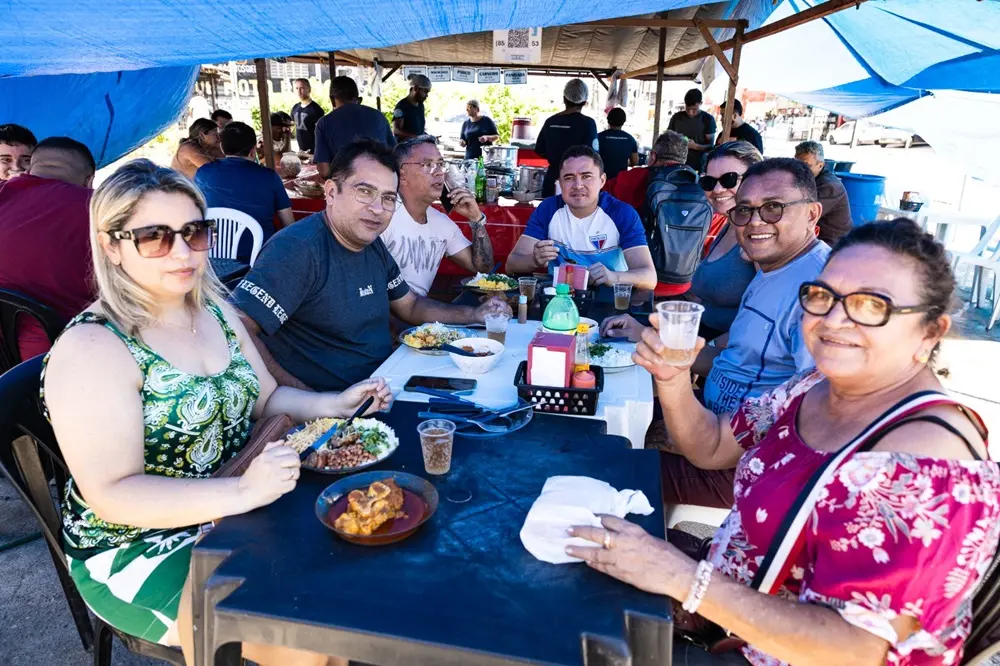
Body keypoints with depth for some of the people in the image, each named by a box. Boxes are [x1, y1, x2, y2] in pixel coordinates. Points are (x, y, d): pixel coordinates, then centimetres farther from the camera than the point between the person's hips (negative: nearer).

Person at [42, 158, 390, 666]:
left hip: (241, 508, 7)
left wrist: (333, 405, -6)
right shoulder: (90, 349, -19)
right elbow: (112, 495, -23)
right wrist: (241, 492, -35)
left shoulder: (216, 311, 4)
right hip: (139, 547, -7)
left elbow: (264, 399, 12)